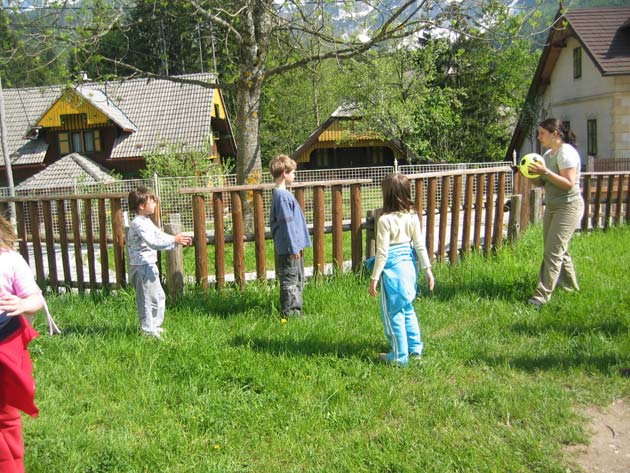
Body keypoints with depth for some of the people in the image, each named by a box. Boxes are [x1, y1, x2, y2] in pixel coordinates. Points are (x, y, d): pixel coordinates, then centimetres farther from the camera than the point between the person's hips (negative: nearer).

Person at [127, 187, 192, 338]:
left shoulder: (146, 222, 14)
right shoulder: (139, 224, -19)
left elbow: (160, 236, 18)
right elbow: (153, 242, -30)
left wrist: (178, 240, 7)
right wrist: (174, 240, -29)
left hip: (149, 265, 11)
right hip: (142, 266, -11)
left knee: (159, 296, 19)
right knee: (147, 299, -3)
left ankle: (154, 326, 30)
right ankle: (148, 331, 7)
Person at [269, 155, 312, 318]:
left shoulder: (280, 194, 13)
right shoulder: (283, 196, -18)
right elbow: (287, 223, -20)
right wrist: (293, 247, -19)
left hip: (294, 247, 10)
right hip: (289, 249, -10)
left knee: (297, 281, 17)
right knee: (290, 282, -2)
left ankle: (296, 312, 25)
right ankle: (289, 314, 6)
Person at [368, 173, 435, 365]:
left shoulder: (385, 220, -17)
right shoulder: (413, 217, 0)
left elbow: (382, 252, -16)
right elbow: (420, 245, 3)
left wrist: (374, 277, -9)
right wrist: (427, 269, 11)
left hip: (392, 269, -7)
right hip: (409, 266, 7)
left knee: (393, 313, 6)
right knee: (408, 308, 22)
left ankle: (399, 355, 14)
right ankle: (415, 348, 29)